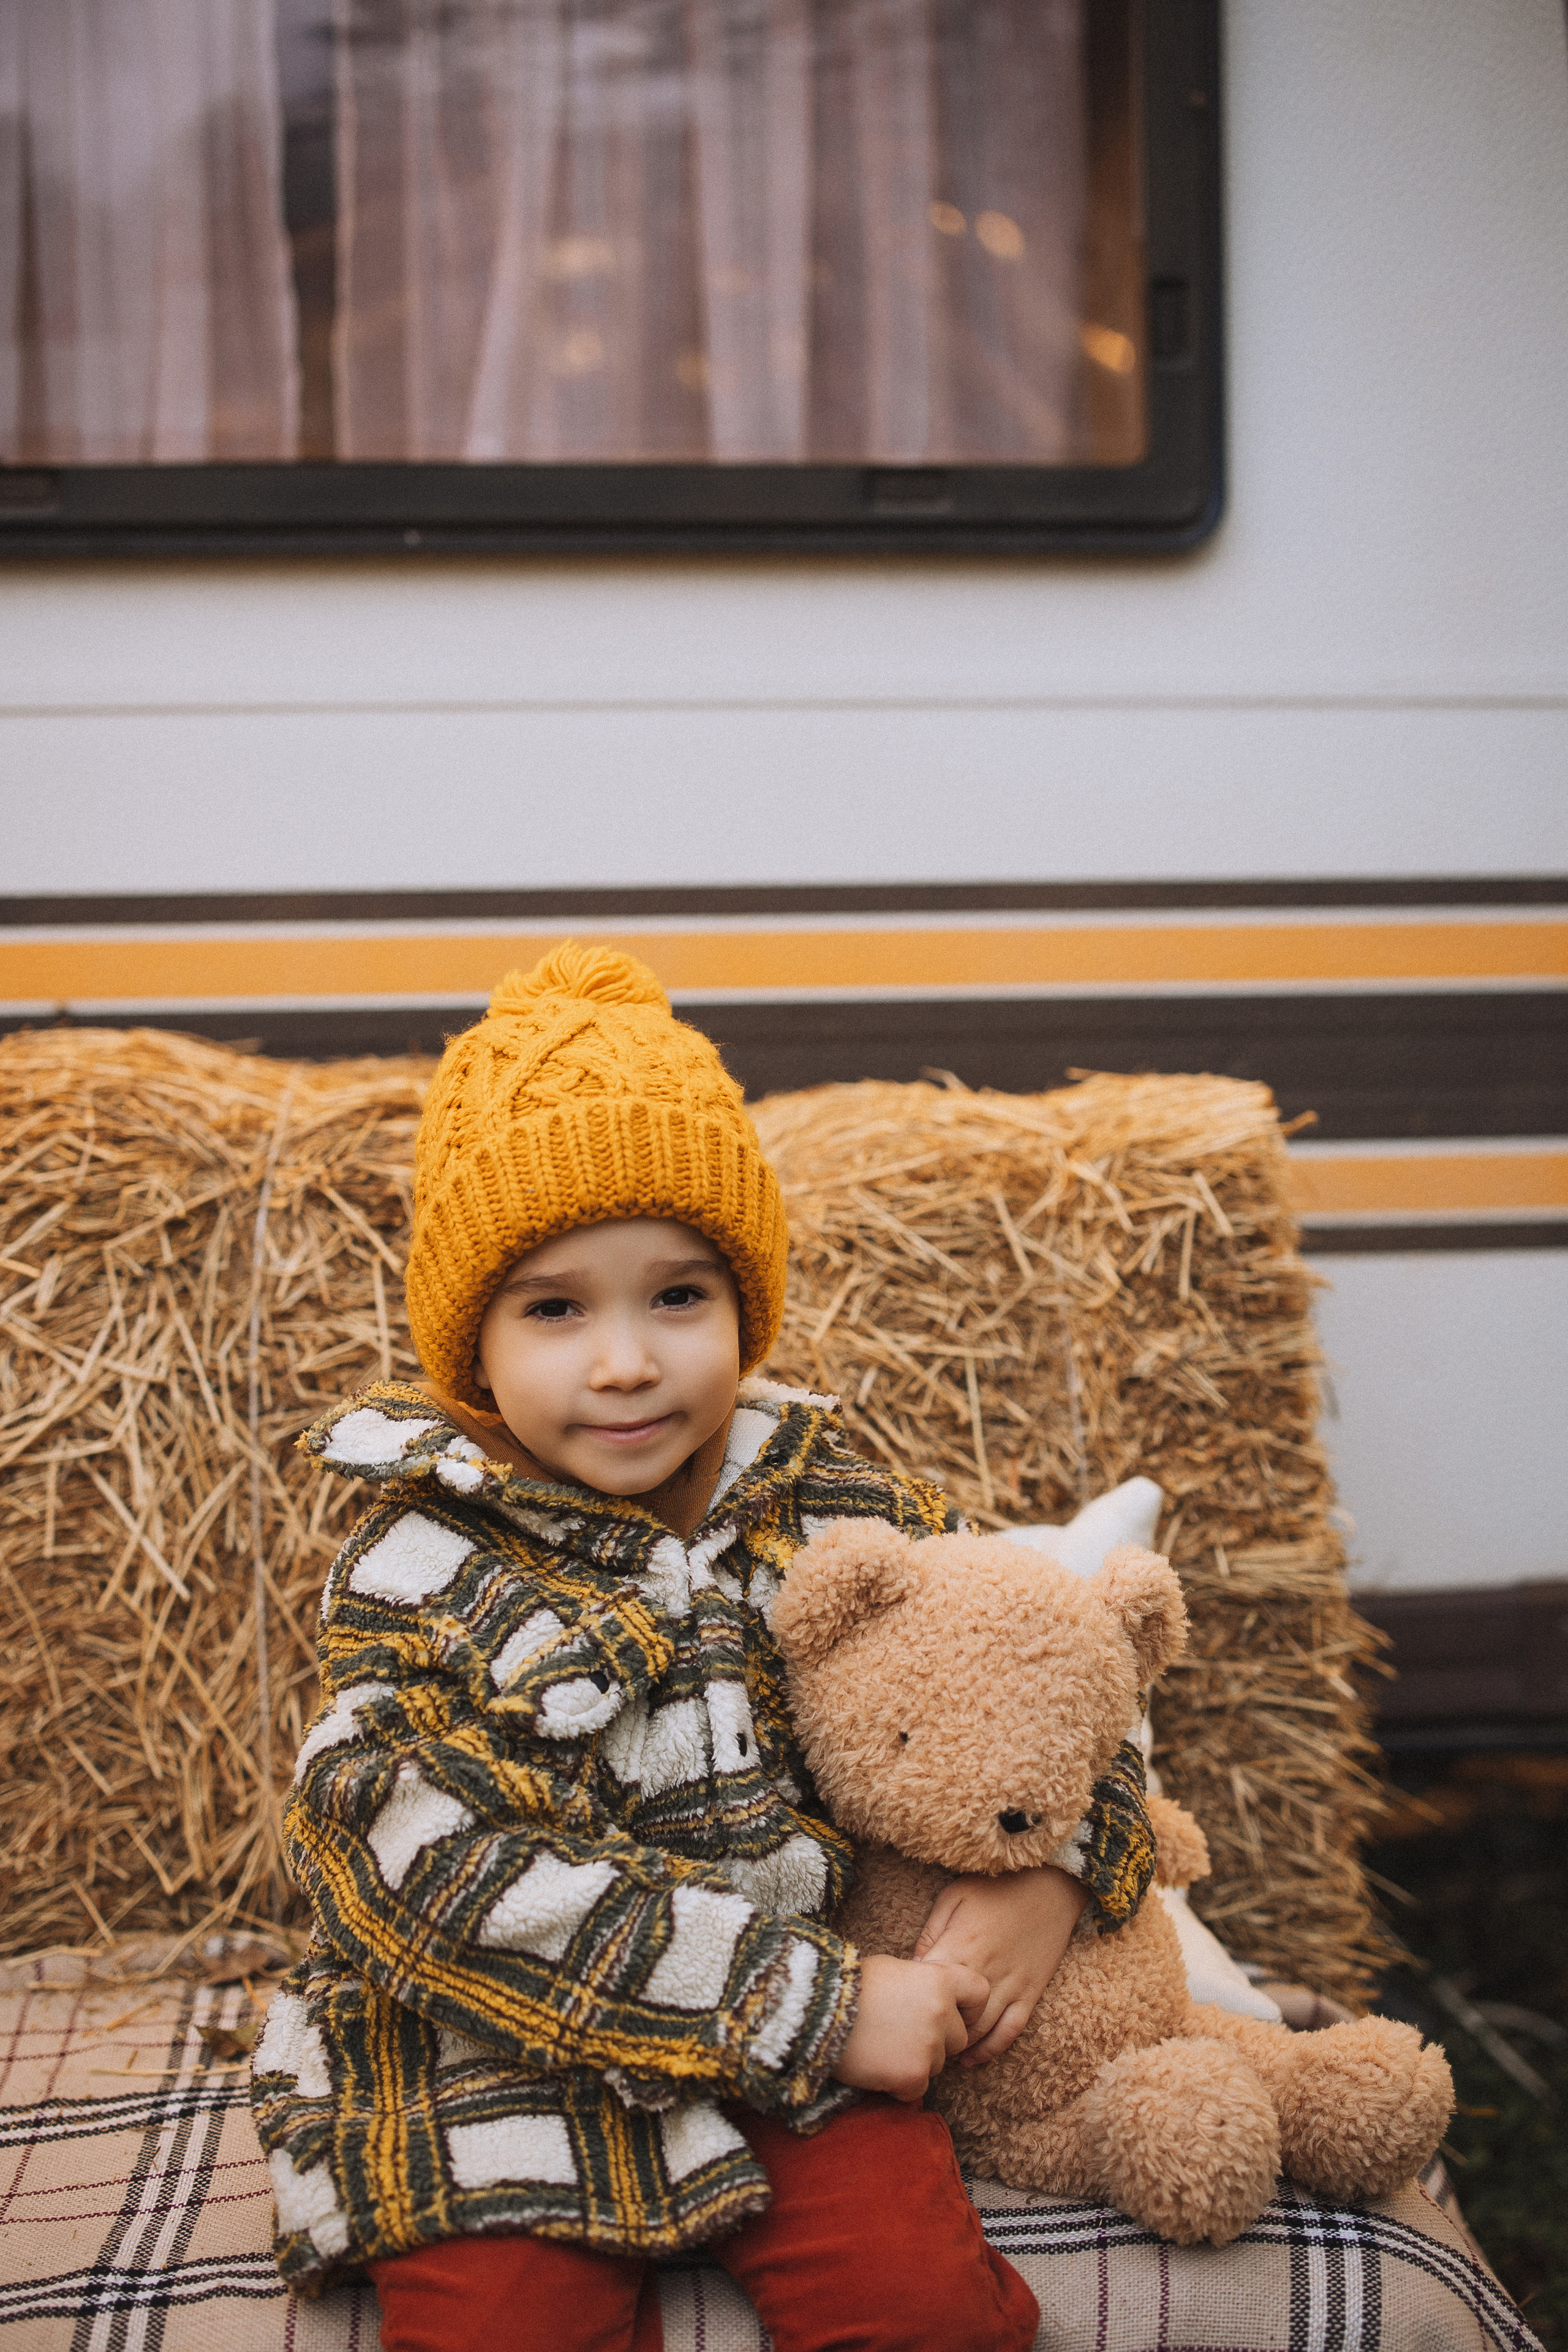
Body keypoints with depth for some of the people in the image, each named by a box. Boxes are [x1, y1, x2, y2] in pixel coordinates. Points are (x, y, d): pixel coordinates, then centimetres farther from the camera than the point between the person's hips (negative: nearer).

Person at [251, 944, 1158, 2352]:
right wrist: (816, 2006, -22)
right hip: (509, 2065, -2)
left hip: (804, 2051, 3)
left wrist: (1053, 1866, -6)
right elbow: (461, 1884, -20)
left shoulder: (834, 1508, 1)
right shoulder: (423, 1576, -11)